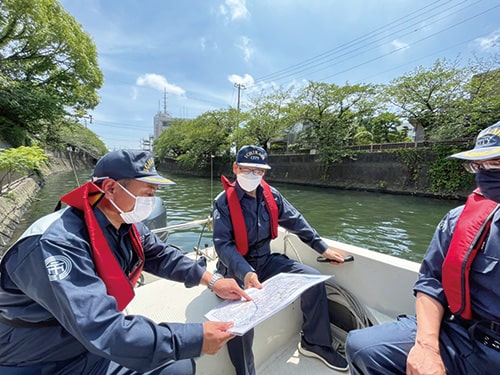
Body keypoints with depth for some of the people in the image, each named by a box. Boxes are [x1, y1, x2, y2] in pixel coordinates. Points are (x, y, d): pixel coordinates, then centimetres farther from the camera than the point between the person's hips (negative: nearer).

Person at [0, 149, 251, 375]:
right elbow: (104, 330, -40)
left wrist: (211, 280, -8)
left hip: (94, 343, 7)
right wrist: (196, 338, -35)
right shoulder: (57, 244, -34)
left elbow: (162, 256, 2)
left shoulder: (126, 225, -8)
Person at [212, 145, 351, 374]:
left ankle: (314, 342, 21)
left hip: (266, 260, 5)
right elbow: (223, 244, -22)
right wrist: (245, 272, -38)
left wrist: (322, 248, 7)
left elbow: (295, 221, 7)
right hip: (236, 268, -5)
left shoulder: (270, 195, 0)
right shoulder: (224, 202, -15)